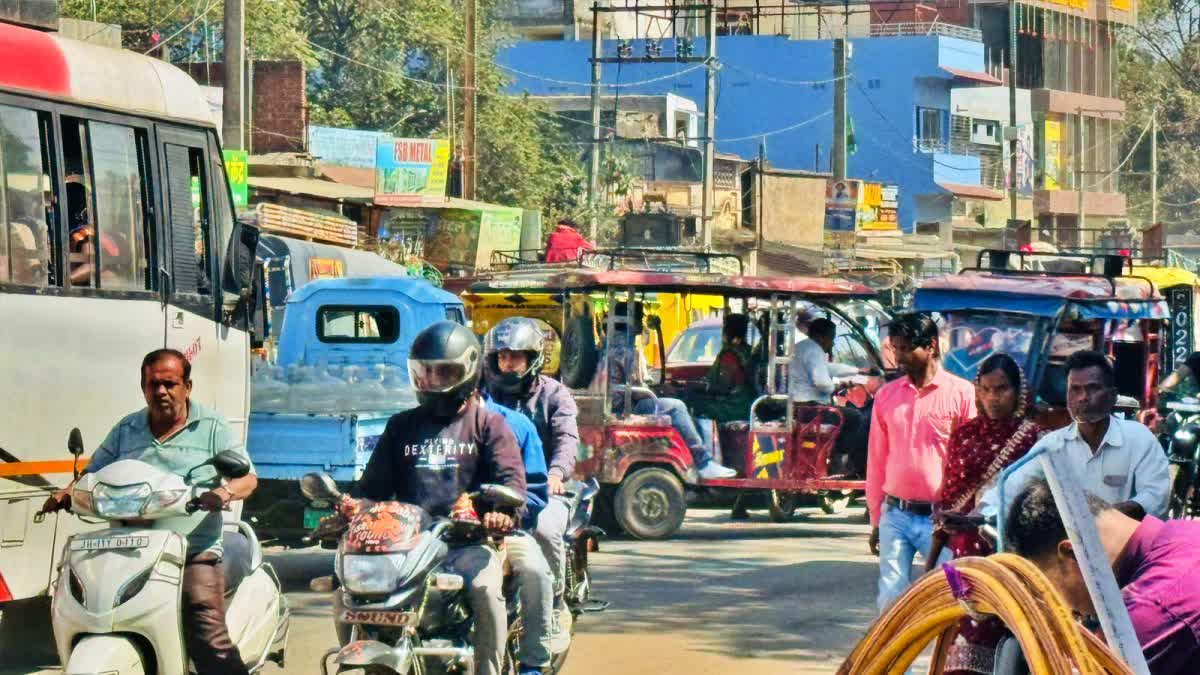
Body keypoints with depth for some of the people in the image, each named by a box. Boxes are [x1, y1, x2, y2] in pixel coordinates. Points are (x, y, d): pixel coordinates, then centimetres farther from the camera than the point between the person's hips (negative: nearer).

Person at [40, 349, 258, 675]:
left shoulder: (212, 426, 8)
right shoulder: (126, 430, 20)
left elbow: (247, 477, 3)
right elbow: (94, 474, 21)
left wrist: (225, 492, -20)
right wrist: (66, 494, 0)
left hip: (195, 553, -4)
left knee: (209, 642, -19)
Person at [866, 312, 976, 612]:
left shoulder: (962, 393, -2)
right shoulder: (887, 395, 9)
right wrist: (876, 519, 14)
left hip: (940, 518, -3)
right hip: (895, 516, 3)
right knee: (890, 599, 1)